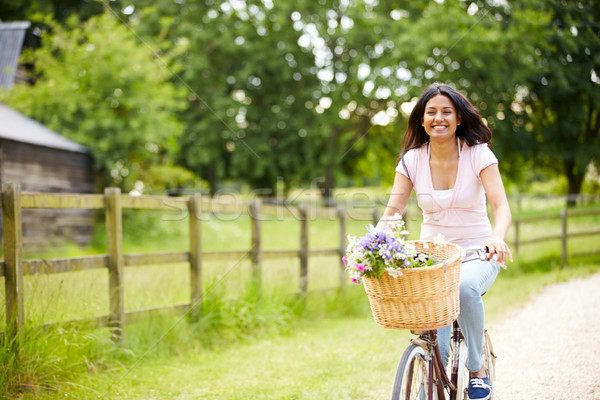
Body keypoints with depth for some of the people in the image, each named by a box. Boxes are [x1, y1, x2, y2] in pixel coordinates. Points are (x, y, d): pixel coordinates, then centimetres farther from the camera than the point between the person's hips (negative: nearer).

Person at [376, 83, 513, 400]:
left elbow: (501, 206, -19)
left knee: (465, 287, -34)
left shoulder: (478, 154, -9)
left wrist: (497, 236, -41)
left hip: (476, 253, -2)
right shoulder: (412, 160, -2)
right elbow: (392, 210, -8)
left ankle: (478, 370, -14)